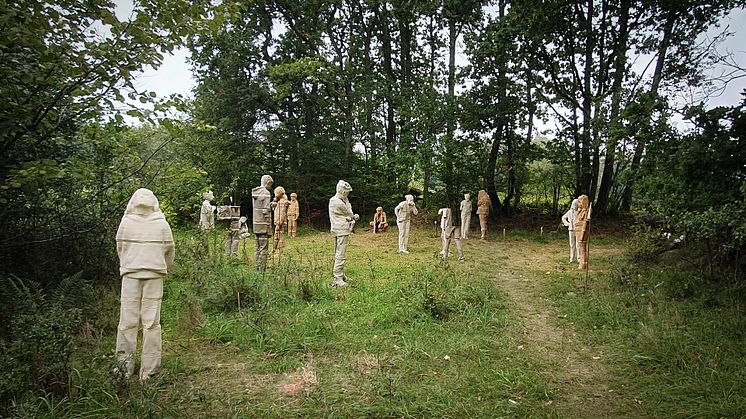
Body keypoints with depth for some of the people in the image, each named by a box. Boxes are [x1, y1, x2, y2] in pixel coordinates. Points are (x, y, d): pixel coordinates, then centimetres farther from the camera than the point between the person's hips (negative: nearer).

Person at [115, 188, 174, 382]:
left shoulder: (126, 223, -1)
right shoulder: (162, 224, -1)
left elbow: (120, 249, 8)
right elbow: (169, 251, 6)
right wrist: (165, 268, 25)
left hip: (131, 274, 0)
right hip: (154, 275, 0)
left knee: (128, 321, 8)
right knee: (151, 322, 3)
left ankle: (125, 364, 11)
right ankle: (149, 370, 9)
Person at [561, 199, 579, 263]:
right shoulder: (570, 212, 4)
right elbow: (563, 217, 19)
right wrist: (567, 224, 6)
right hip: (571, 230, 3)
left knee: (578, 244, -4)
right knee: (572, 245, 7)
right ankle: (572, 258, 14)